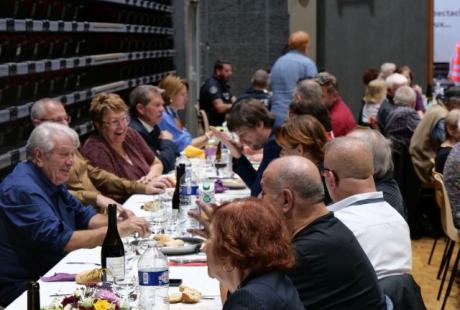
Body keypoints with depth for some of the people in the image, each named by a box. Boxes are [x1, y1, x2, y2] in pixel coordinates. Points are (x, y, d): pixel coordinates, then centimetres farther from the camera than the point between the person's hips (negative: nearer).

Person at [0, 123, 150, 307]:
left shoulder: (52, 180, 12)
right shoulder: (23, 190, -20)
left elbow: (83, 216, 14)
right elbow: (60, 240, -28)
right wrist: (117, 230, -27)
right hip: (23, 288, -9)